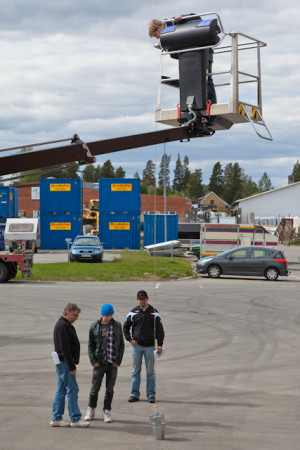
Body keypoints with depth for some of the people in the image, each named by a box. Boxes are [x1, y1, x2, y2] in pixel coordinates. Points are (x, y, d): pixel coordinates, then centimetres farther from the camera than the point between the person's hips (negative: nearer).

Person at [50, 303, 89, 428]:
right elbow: (65, 348, -21)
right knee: (72, 390, -6)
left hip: (62, 363, 10)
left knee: (61, 390, 11)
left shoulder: (64, 325, 17)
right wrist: (72, 366, -20)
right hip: (65, 362, -10)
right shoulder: (63, 326, -17)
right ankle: (75, 419, -3)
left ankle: (56, 418, 15)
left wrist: (72, 364, 20)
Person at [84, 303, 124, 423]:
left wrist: (118, 361, 0)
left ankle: (107, 411, 17)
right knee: (95, 389, 4)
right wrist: (93, 361, -5)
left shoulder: (117, 326, 4)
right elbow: (90, 345, 4)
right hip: (99, 363, -1)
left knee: (110, 389, 5)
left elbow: (121, 344, 7)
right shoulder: (94, 326, 0)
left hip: (113, 364, 1)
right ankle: (91, 410, 22)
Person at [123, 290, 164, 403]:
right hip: (136, 346, 1)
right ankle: (134, 394, 11)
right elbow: (125, 327, 13)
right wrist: (129, 339, -1)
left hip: (149, 346, -1)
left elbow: (159, 329, 2)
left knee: (150, 372, 3)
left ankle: (151, 394, 9)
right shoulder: (133, 313, 5)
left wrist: (159, 344, -6)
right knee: (135, 371, 4)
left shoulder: (154, 313, 2)